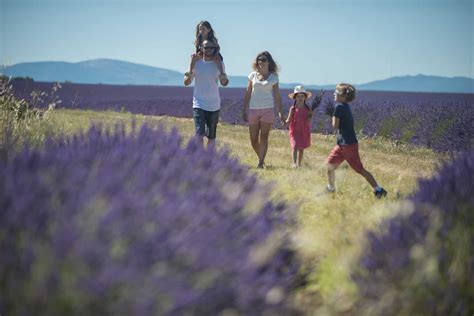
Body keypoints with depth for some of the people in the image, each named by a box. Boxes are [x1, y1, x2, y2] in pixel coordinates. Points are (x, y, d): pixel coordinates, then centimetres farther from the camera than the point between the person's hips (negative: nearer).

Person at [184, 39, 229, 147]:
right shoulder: (196, 62, -2)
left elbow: (223, 83, 7)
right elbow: (186, 82, -1)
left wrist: (224, 80, -17)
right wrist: (189, 76, -25)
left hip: (214, 105, 2)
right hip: (199, 105, -2)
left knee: (211, 137, 9)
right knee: (199, 135, -15)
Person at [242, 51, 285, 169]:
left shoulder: (273, 77, 5)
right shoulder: (253, 75, 8)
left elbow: (277, 96, 7)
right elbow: (248, 94, 11)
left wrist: (280, 113, 4)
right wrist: (244, 110, 6)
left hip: (267, 110, -2)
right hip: (253, 109, 2)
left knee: (264, 137, -8)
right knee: (253, 139, 3)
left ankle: (260, 163, -9)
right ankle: (261, 159, 22)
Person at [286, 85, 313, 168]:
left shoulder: (307, 109, 2)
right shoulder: (293, 109, -3)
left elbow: (308, 121, 6)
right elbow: (289, 120, -1)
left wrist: (310, 116, -13)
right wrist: (286, 121, -22)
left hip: (304, 131, 3)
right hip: (295, 131, -2)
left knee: (301, 148, 10)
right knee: (295, 146, -15)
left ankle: (299, 163, 22)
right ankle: (294, 163, -20)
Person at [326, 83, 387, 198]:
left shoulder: (339, 107, -16)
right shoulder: (346, 107, 12)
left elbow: (335, 125, -17)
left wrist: (333, 117, -1)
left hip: (348, 144, -9)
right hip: (342, 144, 9)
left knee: (360, 169, -5)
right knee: (329, 164, 13)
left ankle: (379, 190, -2)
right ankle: (330, 188, 26)